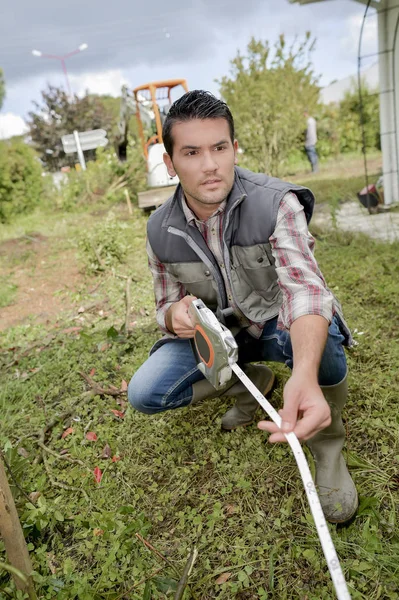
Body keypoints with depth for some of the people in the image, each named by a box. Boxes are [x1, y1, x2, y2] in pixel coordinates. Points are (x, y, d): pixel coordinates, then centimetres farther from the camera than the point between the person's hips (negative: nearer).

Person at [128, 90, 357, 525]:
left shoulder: (275, 203, -24)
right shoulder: (160, 231, -12)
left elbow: (304, 287, -39)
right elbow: (166, 305, 1)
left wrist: (305, 375, -60)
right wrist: (175, 315, -28)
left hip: (275, 324, -3)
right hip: (213, 333, 4)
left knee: (321, 336, -38)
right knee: (143, 394, -18)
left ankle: (327, 446, -7)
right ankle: (250, 381, 8)